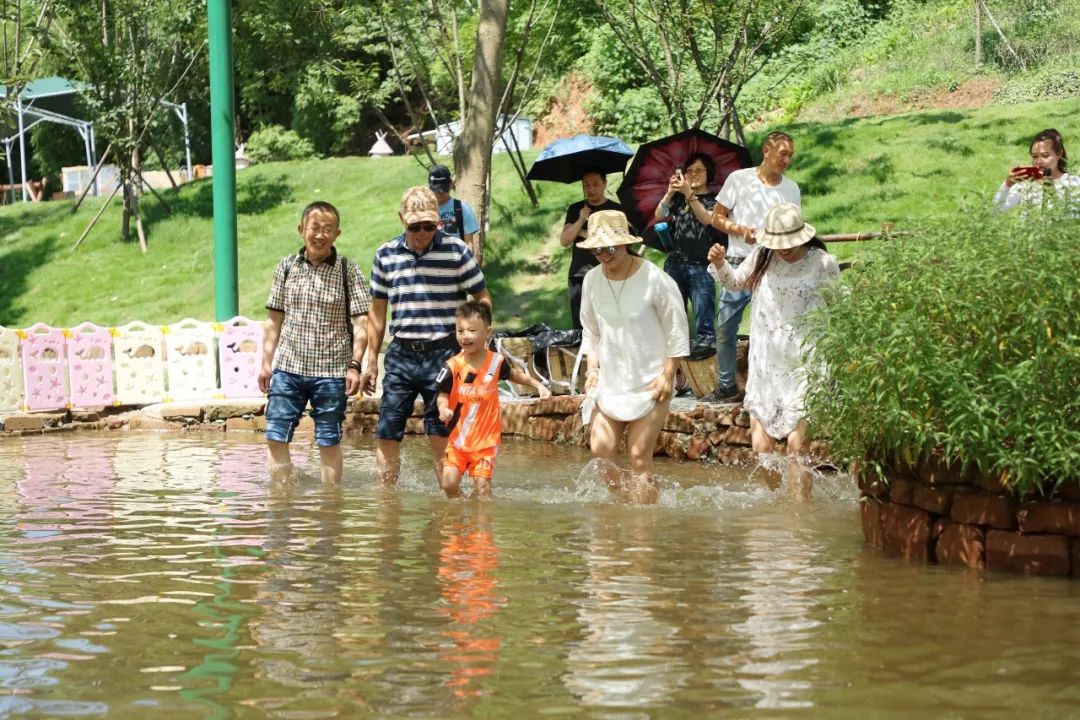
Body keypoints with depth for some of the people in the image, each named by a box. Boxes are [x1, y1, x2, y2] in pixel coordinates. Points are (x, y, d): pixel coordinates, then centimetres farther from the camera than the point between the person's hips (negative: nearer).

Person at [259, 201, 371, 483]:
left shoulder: (348, 272, -1)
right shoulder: (286, 267, 7)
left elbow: (361, 323, -4)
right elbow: (274, 320, 12)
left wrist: (354, 366, -12)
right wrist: (266, 363, 9)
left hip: (331, 372, -3)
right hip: (287, 367, 3)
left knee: (329, 441, 5)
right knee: (275, 437, 0)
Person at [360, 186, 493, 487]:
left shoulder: (456, 250, -3)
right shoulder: (386, 254, 6)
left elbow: (482, 299, 3)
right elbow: (377, 310, 14)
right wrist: (372, 360, 13)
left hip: (443, 354, -3)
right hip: (401, 354, 3)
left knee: (441, 435, 0)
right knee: (387, 435, 1)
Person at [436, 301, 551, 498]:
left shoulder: (495, 362, -2)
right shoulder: (453, 366, -8)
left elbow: (513, 374, 19)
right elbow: (443, 394, -1)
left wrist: (538, 385, 16)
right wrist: (443, 408, -21)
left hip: (485, 439, 0)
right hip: (457, 437, 0)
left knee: (482, 485, -7)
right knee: (449, 482, -7)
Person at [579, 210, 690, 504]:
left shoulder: (654, 279, -13)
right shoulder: (592, 280, 1)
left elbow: (677, 331, -6)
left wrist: (667, 375, -9)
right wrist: (592, 367, 4)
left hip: (649, 382, -5)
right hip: (609, 380, 5)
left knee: (639, 456, -6)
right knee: (601, 448, -4)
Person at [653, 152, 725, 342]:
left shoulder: (714, 201, 5)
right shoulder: (677, 198, 13)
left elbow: (707, 219, -15)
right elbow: (658, 216, -2)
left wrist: (689, 193, -24)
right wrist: (670, 193, -16)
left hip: (701, 266, -3)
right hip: (675, 264, 4)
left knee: (704, 323, -7)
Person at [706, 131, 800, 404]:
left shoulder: (791, 189, 9)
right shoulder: (739, 179, -1)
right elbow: (717, 218, 2)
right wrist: (739, 230, -15)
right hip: (740, 264, -2)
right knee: (726, 326, 2)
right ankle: (726, 386, 13)